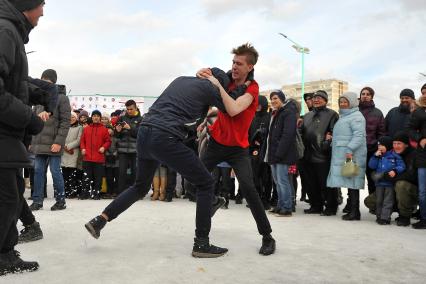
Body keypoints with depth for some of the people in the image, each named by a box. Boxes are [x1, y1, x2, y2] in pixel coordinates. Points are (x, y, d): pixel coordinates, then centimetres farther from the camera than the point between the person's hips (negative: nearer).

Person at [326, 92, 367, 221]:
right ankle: (351, 210, 13)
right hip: (342, 155, 9)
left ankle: (354, 212, -6)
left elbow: (359, 135, -18)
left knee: (352, 183, -9)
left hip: (351, 155, -9)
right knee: (349, 183, 9)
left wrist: (350, 150, -24)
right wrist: (332, 141, 23)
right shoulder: (343, 116, 25)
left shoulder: (356, 116, -7)